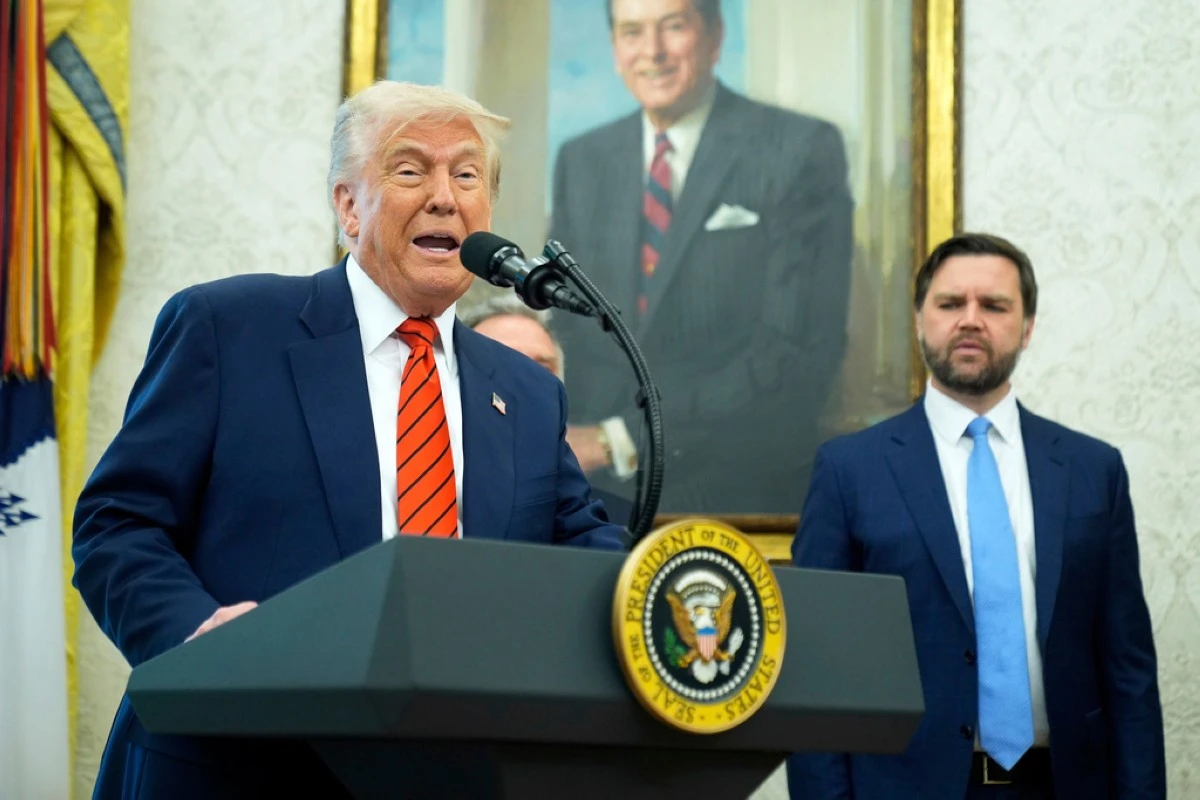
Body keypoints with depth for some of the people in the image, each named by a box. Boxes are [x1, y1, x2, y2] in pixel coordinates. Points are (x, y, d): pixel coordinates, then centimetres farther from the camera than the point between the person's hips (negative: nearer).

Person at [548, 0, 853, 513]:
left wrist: (626, 437, -17)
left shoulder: (802, 152, -4)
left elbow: (799, 351, -12)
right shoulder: (581, 162, 12)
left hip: (737, 492, -3)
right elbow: (559, 328, 12)